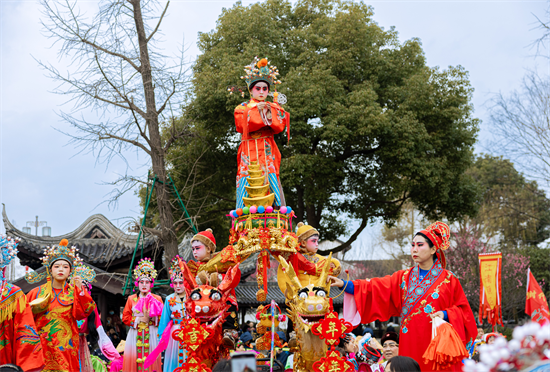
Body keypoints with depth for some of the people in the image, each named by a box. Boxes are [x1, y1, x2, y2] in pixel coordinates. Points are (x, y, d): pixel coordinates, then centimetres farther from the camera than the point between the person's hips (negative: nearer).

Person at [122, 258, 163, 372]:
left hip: (152, 335, -1)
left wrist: (149, 318, -14)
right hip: (135, 336, 1)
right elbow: (125, 318, 5)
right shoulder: (131, 299, 9)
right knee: (135, 360, -5)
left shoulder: (157, 299, 7)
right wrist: (140, 320, -7)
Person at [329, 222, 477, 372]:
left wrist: (445, 314, -16)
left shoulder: (448, 279, 3)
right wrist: (344, 284, -9)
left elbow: (463, 309, 4)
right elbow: (375, 287, 1)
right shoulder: (403, 277, 10)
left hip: (437, 344, -2)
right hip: (410, 343, 2)